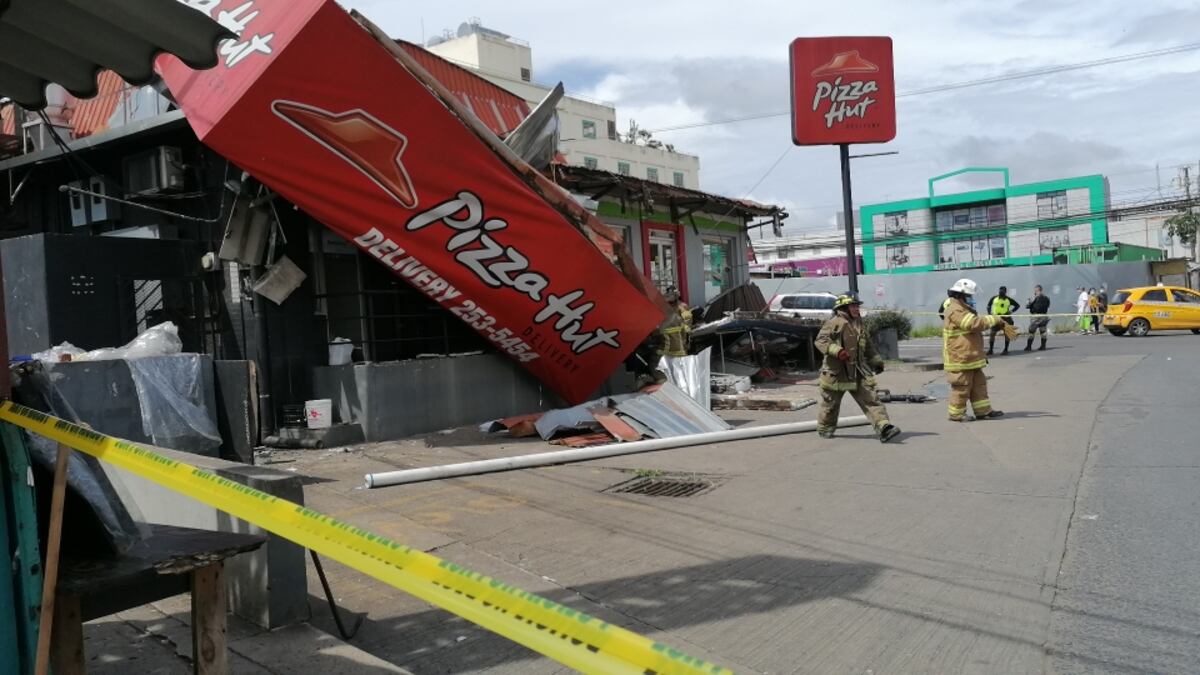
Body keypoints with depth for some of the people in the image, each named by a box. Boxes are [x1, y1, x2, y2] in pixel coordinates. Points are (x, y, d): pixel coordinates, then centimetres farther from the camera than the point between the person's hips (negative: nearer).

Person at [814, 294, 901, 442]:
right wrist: (836, 351, -31)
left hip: (858, 372, 5)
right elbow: (821, 340, -18)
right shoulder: (835, 323, -9)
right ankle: (825, 429, 30)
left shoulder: (860, 324, 15)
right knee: (831, 403, 9)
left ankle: (883, 427, -15)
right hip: (836, 371, -5)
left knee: (870, 399, -8)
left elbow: (868, 346, 26)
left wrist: (877, 361, 20)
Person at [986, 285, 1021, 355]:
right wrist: (989, 313, 2)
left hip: (1006, 317, -1)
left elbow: (1017, 305, 7)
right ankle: (990, 349, 2)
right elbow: (989, 306, 13)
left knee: (1006, 333, 2)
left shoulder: (1008, 299, -3)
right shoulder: (994, 298, 0)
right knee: (992, 333, -5)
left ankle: (1006, 349, 12)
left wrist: (1011, 311, -4)